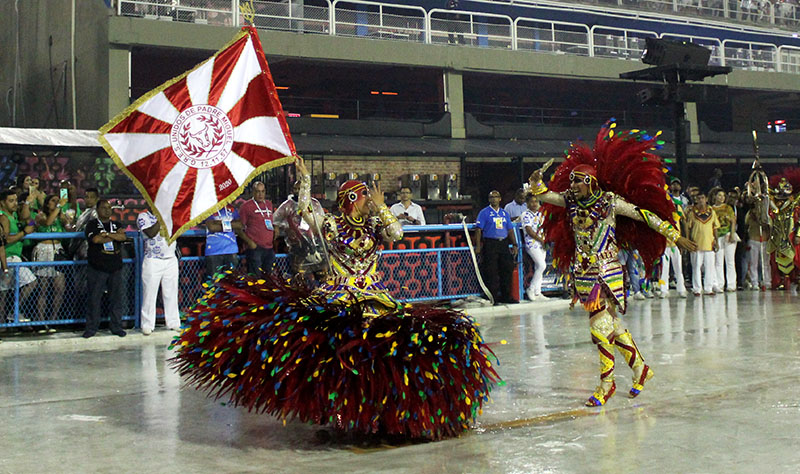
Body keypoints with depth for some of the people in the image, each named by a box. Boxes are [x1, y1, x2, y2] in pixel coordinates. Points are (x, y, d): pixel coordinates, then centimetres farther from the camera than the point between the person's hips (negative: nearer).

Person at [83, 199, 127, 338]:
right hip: (97, 268, -3)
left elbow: (123, 237, -3)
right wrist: (115, 235, -4)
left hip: (115, 268, 3)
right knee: (94, 298, -2)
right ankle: (91, 328, 7)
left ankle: (117, 327, 12)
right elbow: (95, 239, -14)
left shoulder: (116, 224, 16)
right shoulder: (92, 225, 4)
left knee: (116, 298, 4)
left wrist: (106, 234, -12)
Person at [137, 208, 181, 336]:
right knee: (150, 294, -1)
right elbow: (151, 233, -18)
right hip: (153, 262, -4)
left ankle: (173, 323, 15)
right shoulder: (143, 216, -3)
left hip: (171, 260, 4)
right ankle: (147, 325, 6)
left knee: (171, 293, 8)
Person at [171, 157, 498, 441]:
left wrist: (381, 207, -4)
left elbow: (397, 233, -7)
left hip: (374, 299, 2)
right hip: (335, 298, -2)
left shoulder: (375, 225, 11)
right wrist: (305, 178, -8)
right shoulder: (331, 225, 4)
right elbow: (304, 208, -8)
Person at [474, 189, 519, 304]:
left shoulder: (504, 213, 17)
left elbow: (510, 230, 20)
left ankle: (506, 296, 12)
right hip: (490, 244, -5)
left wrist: (514, 245, 13)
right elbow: (478, 229, -4)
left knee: (508, 269, 3)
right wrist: (478, 245, -12)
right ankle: (493, 298, 1)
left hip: (504, 243, 5)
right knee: (491, 272, -5)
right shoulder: (484, 212, 2)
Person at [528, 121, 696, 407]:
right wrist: (536, 183, -14)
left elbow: (644, 215, -4)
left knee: (600, 326, -8)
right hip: (581, 271, 5)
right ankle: (640, 368, 28)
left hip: (605, 270, -5)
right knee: (610, 323, 12)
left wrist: (674, 236, -3)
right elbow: (544, 195, 9)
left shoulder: (609, 201, -8)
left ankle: (607, 382, 7)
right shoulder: (570, 200, 6)